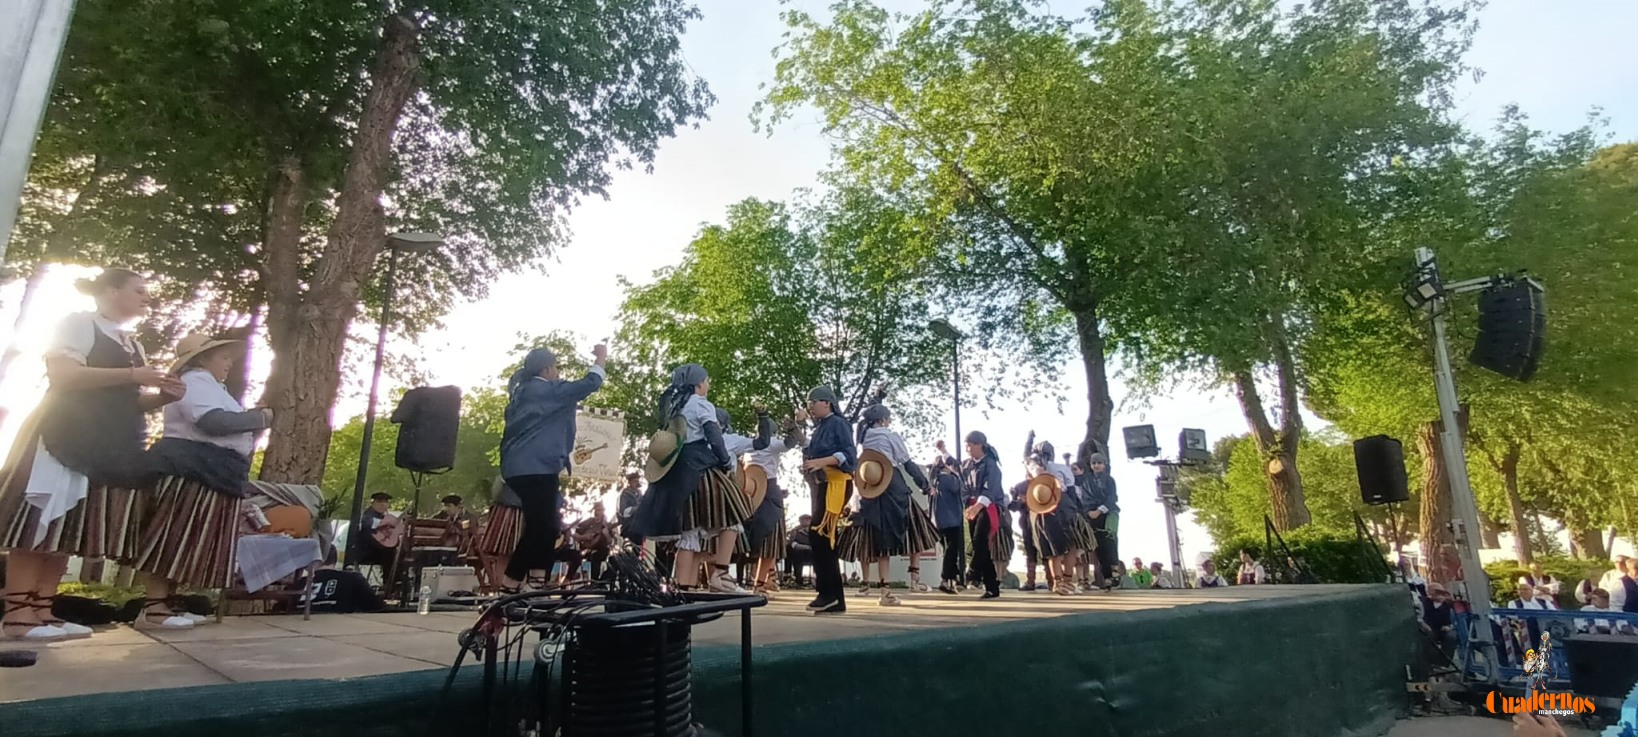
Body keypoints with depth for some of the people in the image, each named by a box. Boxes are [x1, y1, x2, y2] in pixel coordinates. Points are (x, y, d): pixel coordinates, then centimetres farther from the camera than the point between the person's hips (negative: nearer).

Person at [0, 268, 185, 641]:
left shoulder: (132, 344, 23)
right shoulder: (78, 323, 0)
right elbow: (62, 374, -14)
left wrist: (162, 396, 2)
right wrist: (132, 375, -17)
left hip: (112, 444, 8)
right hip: (65, 436, -8)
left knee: (71, 525, 5)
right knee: (41, 519, -8)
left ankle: (41, 609, 7)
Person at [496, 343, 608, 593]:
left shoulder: (523, 392, 20)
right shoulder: (544, 390, -6)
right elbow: (589, 384, -10)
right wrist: (601, 358, 4)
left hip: (522, 468, 10)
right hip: (536, 468, -10)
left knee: (546, 526, 12)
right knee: (540, 528, -10)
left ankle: (538, 582, 10)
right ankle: (509, 587, -10)